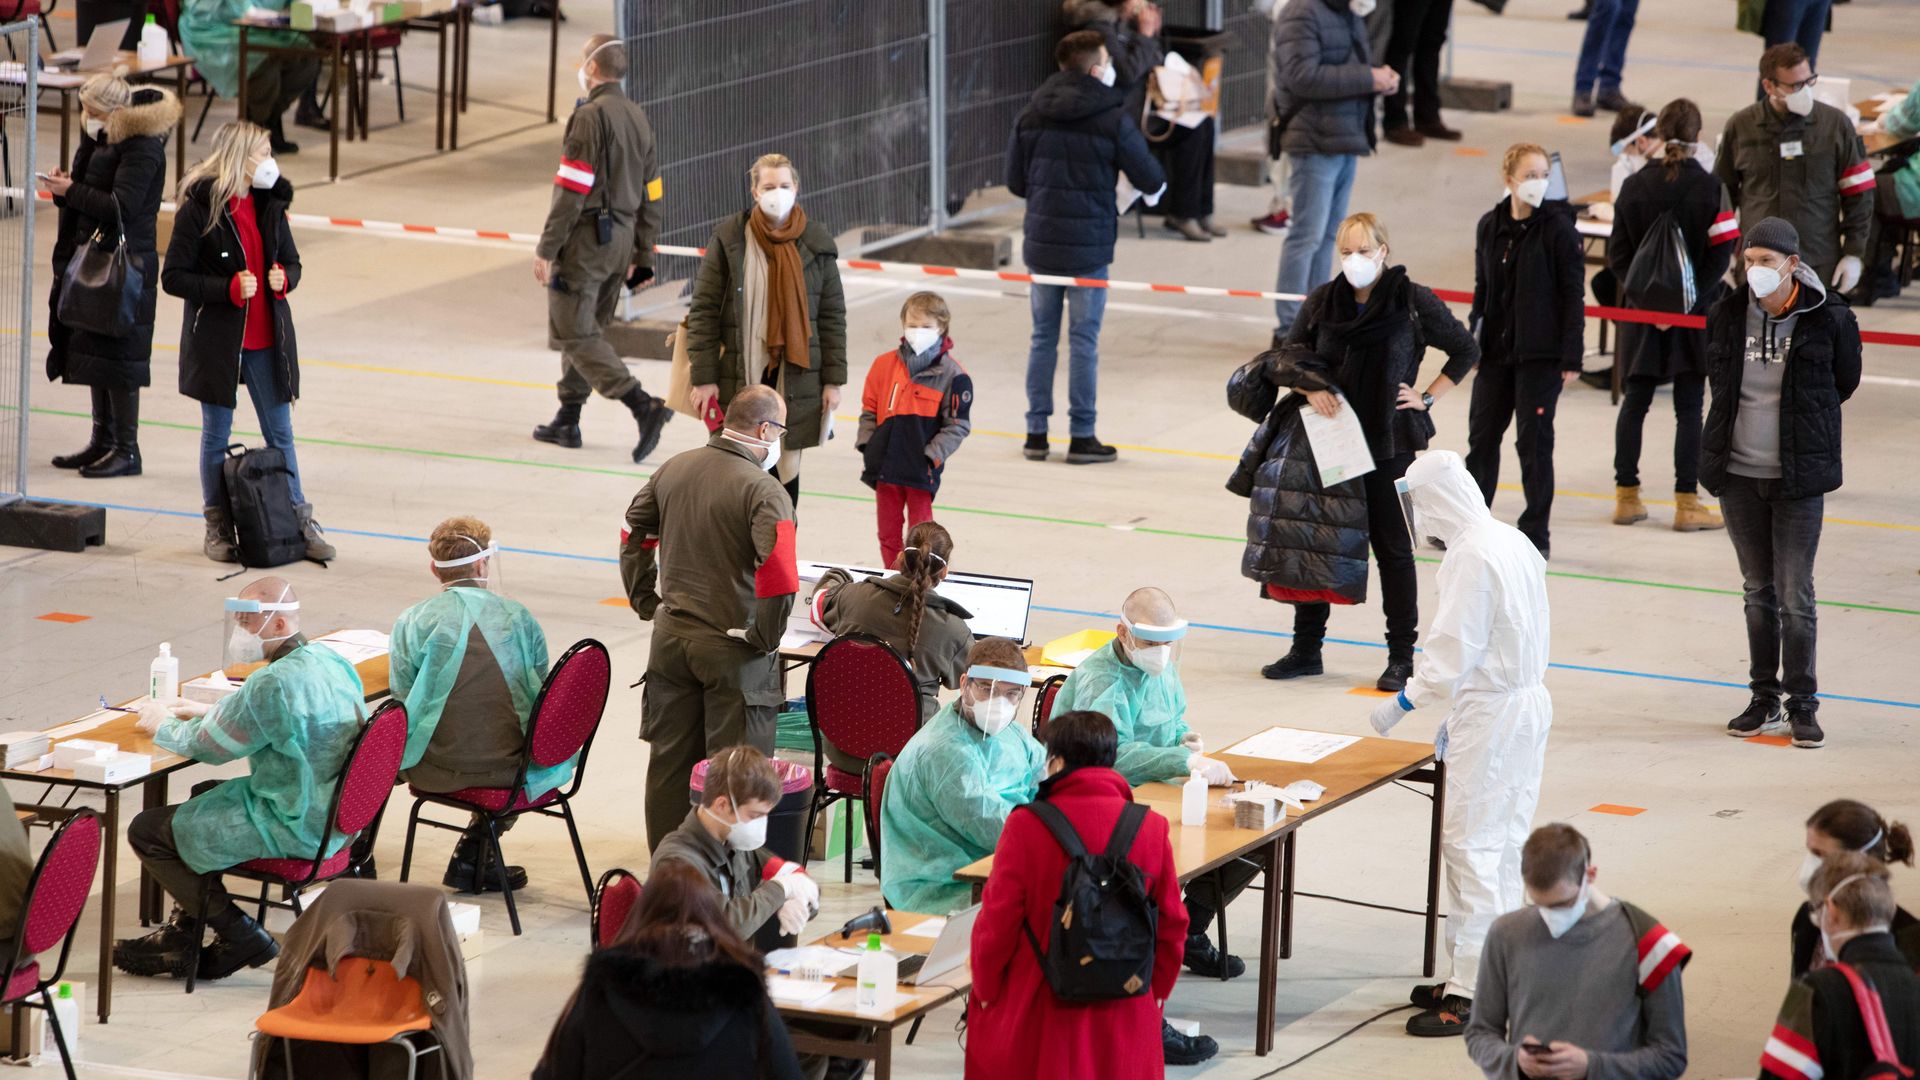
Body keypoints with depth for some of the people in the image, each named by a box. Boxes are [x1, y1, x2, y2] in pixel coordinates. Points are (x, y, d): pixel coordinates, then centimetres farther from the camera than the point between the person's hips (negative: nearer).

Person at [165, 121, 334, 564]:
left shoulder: (269, 204, 3)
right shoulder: (198, 209, -13)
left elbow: (292, 262, 14)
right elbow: (173, 278, -12)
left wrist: (284, 278, -10)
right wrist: (229, 289, -22)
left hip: (266, 339, 4)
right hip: (216, 340, -4)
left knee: (281, 433, 10)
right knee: (216, 436, 8)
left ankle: (299, 521, 17)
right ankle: (218, 528, 18)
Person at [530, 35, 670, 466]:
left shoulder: (590, 117, -15)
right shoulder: (638, 118, 12)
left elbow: (571, 190, -19)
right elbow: (651, 194, 15)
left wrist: (546, 249, -15)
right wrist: (643, 256, 20)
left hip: (585, 237, -9)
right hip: (622, 236, 9)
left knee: (576, 333, -6)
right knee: (586, 329, 17)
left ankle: (643, 406, -19)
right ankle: (567, 422, 21)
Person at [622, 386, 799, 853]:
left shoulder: (673, 470, 4)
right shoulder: (763, 491, -18)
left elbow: (634, 534, 15)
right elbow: (779, 575, -27)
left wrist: (646, 602, 20)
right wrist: (765, 638, -14)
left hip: (671, 636, 6)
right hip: (734, 650, -6)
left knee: (670, 759, 15)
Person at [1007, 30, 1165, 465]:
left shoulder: (1032, 115, 1)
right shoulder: (1112, 118, -10)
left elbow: (1015, 180, 7)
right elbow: (1148, 176, -5)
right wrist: (1154, 188, 19)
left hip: (1041, 242, 4)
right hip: (1088, 245, -4)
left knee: (1043, 336, 12)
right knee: (1084, 340, 3)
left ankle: (1036, 433, 14)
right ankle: (1081, 437, 6)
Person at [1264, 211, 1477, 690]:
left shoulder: (1414, 301, -8)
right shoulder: (1323, 301, 1)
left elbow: (1466, 351, 3)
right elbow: (1291, 356, 11)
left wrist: (1427, 397, -3)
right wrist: (1310, 389, -8)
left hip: (1390, 442, -4)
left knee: (1392, 545, 3)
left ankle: (1401, 656, 11)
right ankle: (1306, 647, 19)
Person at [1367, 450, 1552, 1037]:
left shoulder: (1469, 557, -19)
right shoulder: (1515, 542, 10)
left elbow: (1453, 651, -20)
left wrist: (1402, 702, -6)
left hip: (1491, 714, -10)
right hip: (1528, 702, 10)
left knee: (1471, 845, -6)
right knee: (1504, 843, 15)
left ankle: (1472, 993, -5)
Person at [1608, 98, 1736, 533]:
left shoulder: (1634, 186, -2)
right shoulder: (1710, 188, -10)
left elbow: (1618, 255, -3)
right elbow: (1720, 253, -13)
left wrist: (1645, 300, -5)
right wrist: (1690, 300, -11)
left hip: (1642, 313, 3)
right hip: (1694, 317, -3)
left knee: (1636, 402, 11)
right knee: (1689, 408, 2)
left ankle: (1626, 496, 15)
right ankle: (1687, 504, 2)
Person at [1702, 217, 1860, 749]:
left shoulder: (1828, 319, -10)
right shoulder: (1727, 316, -1)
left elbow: (1843, 383, 6)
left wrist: (1804, 421, 10)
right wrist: (1750, 416, 10)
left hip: (1799, 477, -3)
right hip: (1739, 474, 4)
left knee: (1795, 594, -2)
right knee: (1758, 589, 13)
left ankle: (1802, 705, 8)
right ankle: (1764, 699, 22)